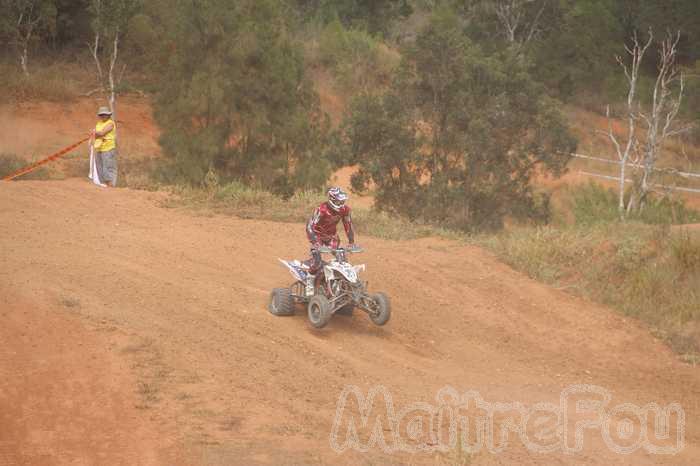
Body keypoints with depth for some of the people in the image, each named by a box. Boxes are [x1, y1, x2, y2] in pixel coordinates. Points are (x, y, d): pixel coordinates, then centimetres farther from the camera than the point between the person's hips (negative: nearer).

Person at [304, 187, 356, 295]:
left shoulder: (345, 209, -16)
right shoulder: (322, 210, -32)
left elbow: (348, 224, -2)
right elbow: (310, 225, -35)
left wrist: (351, 241, -7)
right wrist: (314, 242, -45)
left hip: (331, 235, 5)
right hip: (318, 235, -5)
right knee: (317, 259, -22)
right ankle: (309, 284, -7)